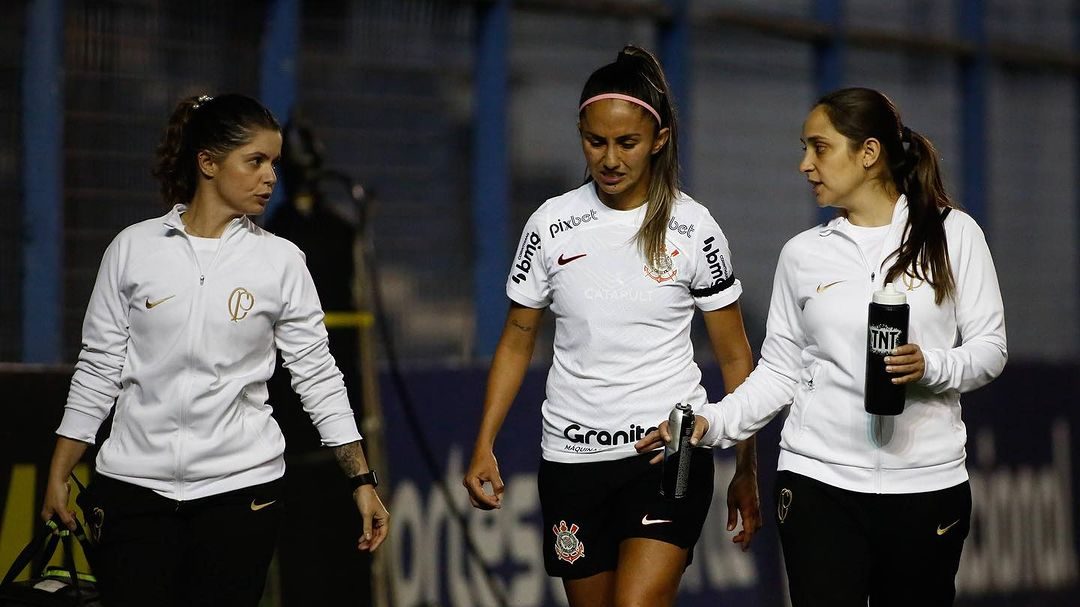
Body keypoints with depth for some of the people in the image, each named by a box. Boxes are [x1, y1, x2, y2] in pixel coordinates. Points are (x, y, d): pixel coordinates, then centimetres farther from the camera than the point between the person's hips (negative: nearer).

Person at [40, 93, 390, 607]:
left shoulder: (280, 261, 2)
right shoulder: (134, 248, 2)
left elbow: (317, 375, 4)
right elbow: (98, 368, 6)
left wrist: (363, 481, -1)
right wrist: (58, 477, 3)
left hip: (241, 487, 0)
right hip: (135, 485, 0)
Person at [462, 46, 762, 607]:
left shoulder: (692, 228, -3)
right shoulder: (552, 224, 1)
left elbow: (734, 356, 2)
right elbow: (516, 341, 9)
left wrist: (746, 473, 1)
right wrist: (484, 447, 0)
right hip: (572, 457, 3)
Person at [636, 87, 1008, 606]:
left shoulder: (952, 233, 3)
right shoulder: (803, 254, 8)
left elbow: (990, 347, 3)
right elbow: (779, 372, 8)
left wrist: (930, 367, -17)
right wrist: (712, 423, -7)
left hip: (926, 484, -1)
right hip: (820, 482, 1)